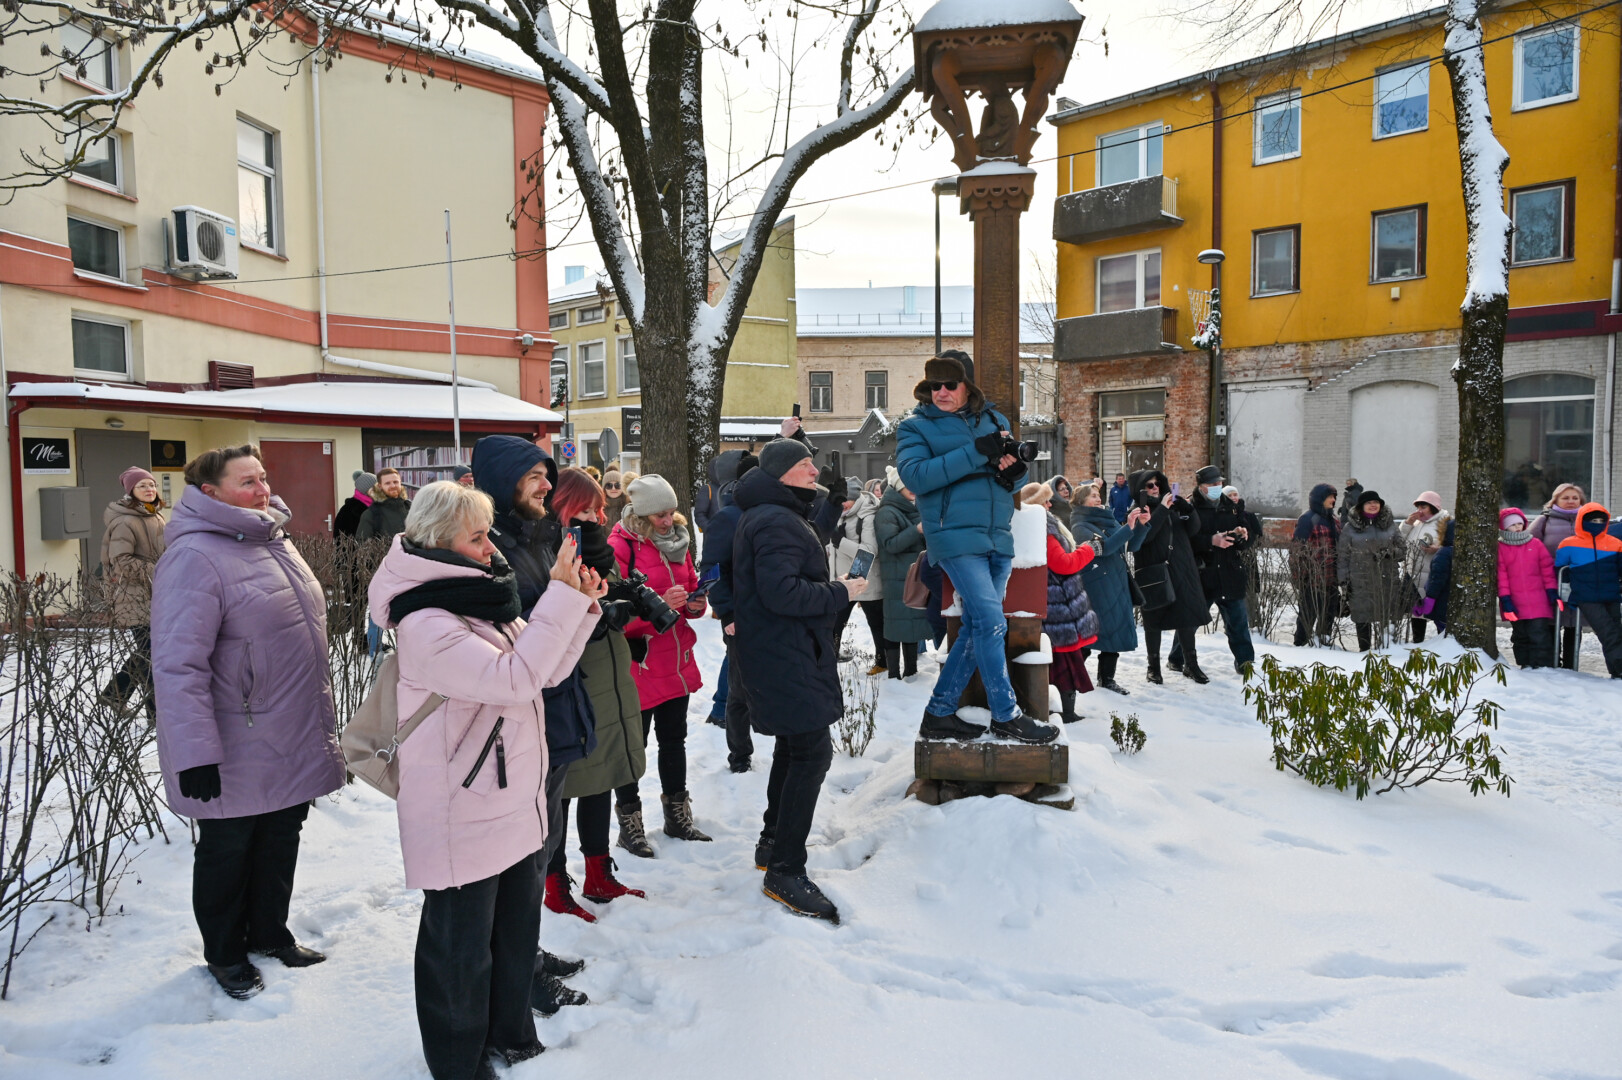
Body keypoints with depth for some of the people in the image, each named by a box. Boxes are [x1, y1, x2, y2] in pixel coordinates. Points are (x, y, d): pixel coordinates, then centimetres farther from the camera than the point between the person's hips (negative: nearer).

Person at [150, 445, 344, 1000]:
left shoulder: (274, 542, 9)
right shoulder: (195, 557, -19)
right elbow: (179, 664, -24)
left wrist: (319, 721, 22)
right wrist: (195, 755, -26)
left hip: (292, 742, 8)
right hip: (240, 755, -8)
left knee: (281, 840, 20)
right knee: (228, 851, 13)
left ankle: (270, 934, 40)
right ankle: (225, 955, 32)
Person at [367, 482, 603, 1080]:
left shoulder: (482, 602, 7)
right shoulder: (425, 625, -23)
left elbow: (545, 669, 10)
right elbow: (514, 677, -32)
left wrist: (581, 607, -3)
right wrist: (560, 598, -30)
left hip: (513, 802, 9)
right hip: (462, 815, -9)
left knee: (517, 927, 23)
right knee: (460, 945, 10)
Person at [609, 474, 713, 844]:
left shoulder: (677, 540, 8)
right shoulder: (620, 546, -14)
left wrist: (694, 603, -3)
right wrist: (660, 605, -29)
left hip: (677, 660, 7)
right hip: (639, 666, -7)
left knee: (674, 740, 18)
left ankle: (677, 815, 31)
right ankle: (629, 819, 22)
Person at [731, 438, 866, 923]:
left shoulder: (767, 516, 17)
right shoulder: (777, 523, -19)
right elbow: (782, 592, -28)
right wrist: (841, 592, -18)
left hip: (781, 655, 12)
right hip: (787, 659, -12)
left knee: (793, 748, 21)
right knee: (813, 752, -10)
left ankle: (772, 842, 35)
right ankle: (784, 871, -5)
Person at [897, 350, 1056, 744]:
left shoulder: (993, 419, 15)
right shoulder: (915, 426, 0)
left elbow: (1014, 470, 21)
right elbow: (914, 475, -16)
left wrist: (1013, 469, -6)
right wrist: (976, 453, -21)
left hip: (997, 538, 6)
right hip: (956, 537, -6)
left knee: (977, 628, 8)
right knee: (992, 623, -12)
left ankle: (939, 713, 19)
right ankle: (1006, 715, 2)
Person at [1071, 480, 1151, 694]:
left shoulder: (1109, 520, 13)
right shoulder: (1080, 527, -7)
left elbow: (1131, 545, 10)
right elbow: (1104, 547, -22)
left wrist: (1141, 524, -4)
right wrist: (1129, 526, -24)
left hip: (1118, 586, 7)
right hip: (1097, 587, -7)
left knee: (1114, 633, 9)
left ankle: (1107, 678, 20)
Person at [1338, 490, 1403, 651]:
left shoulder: (1390, 525, 9)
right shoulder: (1350, 527, 3)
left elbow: (1402, 549, 13)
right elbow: (1342, 556, 3)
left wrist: (1390, 553, -10)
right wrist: (1344, 581, -2)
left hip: (1386, 580, 1)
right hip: (1360, 582, -1)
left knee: (1386, 617, 2)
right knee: (1362, 618, 3)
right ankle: (1364, 650, 14)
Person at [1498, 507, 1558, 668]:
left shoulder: (1535, 544, 5)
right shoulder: (1500, 548, 1)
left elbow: (1547, 569, 8)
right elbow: (1500, 575, -1)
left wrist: (1552, 592, 3)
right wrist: (1505, 600, -6)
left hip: (1538, 601, 0)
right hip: (1514, 604, 0)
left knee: (1540, 635, -6)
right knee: (1520, 636, 12)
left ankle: (1542, 666, -1)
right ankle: (1525, 666, 21)